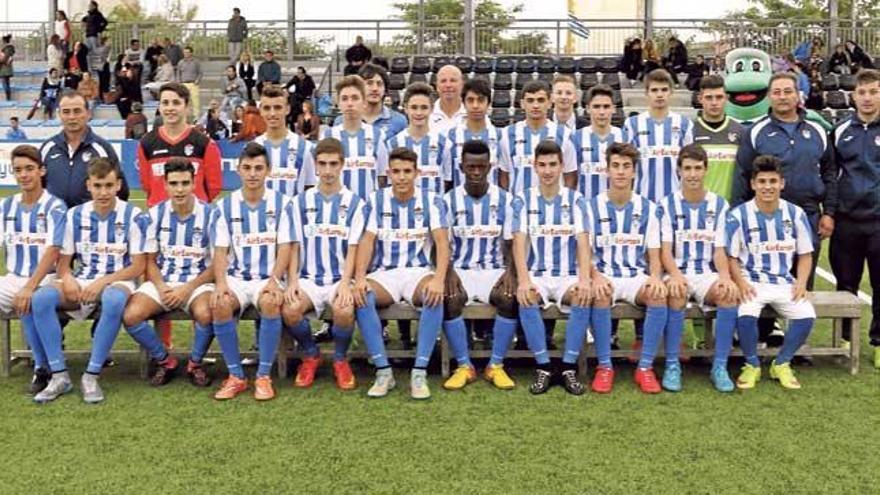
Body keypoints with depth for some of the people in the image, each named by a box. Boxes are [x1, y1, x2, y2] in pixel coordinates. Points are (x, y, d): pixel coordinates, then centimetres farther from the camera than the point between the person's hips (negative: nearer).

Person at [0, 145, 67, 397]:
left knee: (29, 303, -34)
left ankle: (43, 368, -16)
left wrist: (30, 287, -26)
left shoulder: (54, 207, -6)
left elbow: (52, 252, -15)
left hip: (45, 279, -5)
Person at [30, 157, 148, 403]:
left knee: (114, 300, -40)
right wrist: (67, 279, -14)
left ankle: (91, 376, -28)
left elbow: (138, 267, -5)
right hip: (81, 283, 4)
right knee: (41, 298, -25)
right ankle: (59, 376, -19)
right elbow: (63, 262, 10)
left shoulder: (134, 216, -4)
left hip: (118, 282, -4)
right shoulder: (75, 215, 7)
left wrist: (103, 282, -17)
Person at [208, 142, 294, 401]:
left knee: (270, 303, -35)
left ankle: (264, 376, -20)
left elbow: (285, 247, -3)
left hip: (269, 278, -2)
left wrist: (274, 280, -19)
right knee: (219, 304, -30)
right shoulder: (225, 206, 6)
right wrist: (220, 283, -16)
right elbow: (220, 251, 2)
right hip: (236, 278, 2)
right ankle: (236, 376, -14)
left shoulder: (282, 203, 2)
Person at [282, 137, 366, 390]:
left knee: (344, 311, -34)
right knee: (289, 310, -29)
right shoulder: (300, 202, 11)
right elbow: (294, 246, 7)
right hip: (308, 279, 2)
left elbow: (353, 249, 0)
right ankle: (310, 355, 3)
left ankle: (340, 359, -1)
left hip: (340, 279, -1)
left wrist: (345, 283, -16)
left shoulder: (356, 204, 6)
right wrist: (292, 281, -8)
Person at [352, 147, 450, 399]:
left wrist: (439, 279, -29)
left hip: (419, 271, -1)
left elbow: (442, 242, -10)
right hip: (384, 273, 1)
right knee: (361, 296, -32)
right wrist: (359, 278, -21)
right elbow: (367, 241, -3)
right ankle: (383, 371, -24)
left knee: (435, 295, -36)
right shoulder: (376, 200, 5)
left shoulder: (431, 201, 1)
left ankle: (420, 373, -31)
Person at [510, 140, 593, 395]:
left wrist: (584, 279, -23)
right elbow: (519, 242, -8)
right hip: (536, 275, 0)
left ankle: (569, 367, -22)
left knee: (583, 297, -32)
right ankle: (543, 367, -21)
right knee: (526, 299, -33)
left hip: (568, 275, 0)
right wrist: (523, 280, -25)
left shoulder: (575, 200, 5)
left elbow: (583, 242, -6)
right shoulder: (523, 200, 4)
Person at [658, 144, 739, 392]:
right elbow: (665, 249, -5)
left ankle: (720, 367, -22)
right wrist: (675, 275, -25)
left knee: (729, 294, -31)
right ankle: (672, 366, -27)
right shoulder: (668, 204, 4)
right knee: (677, 294, -36)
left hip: (708, 274, 2)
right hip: (677, 273, -2)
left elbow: (719, 250, 4)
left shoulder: (719, 205, 8)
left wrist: (725, 277, -17)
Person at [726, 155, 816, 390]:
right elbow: (730, 257, -1)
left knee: (806, 315, -23)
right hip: (752, 282, -2)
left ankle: (781, 364, 4)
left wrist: (801, 282, -5)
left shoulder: (795, 214, 4)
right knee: (745, 315, -32)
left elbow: (805, 255, 11)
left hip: (785, 282, 3)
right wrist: (741, 283, -16)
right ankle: (752, 365, -2)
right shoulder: (739, 215, -4)